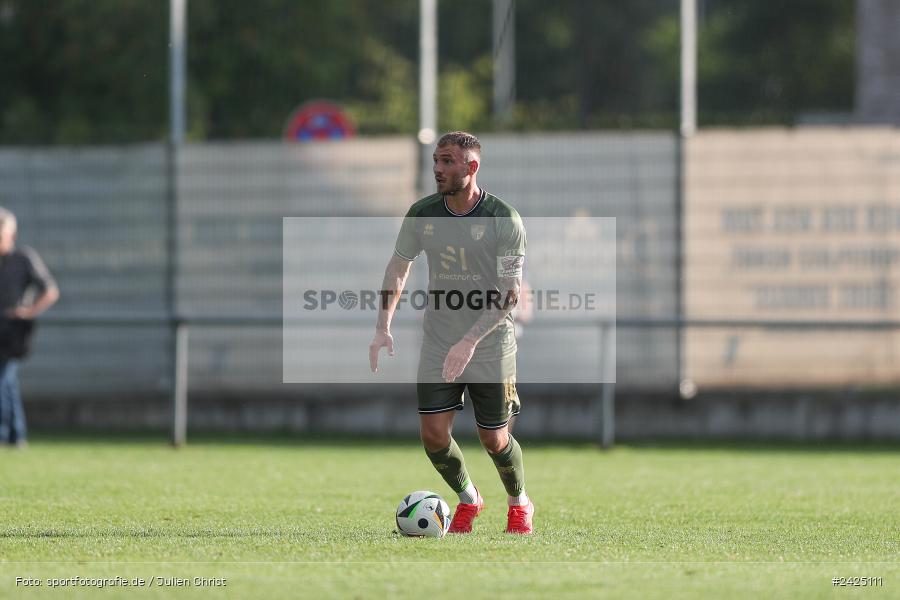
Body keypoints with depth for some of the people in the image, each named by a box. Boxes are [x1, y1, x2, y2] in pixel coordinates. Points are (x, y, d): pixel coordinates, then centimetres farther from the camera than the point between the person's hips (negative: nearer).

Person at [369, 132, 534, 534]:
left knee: (494, 440, 2)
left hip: (491, 347, -3)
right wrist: (383, 327, 2)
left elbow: (510, 293, -18)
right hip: (437, 346, 3)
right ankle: (468, 499, 22)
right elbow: (398, 267, 13)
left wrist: (469, 341, -27)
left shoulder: (503, 219, -14)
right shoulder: (422, 214, -2)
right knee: (433, 433, -6)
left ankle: (519, 504, 32)